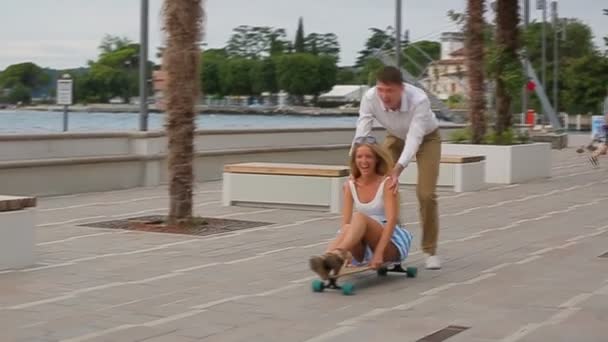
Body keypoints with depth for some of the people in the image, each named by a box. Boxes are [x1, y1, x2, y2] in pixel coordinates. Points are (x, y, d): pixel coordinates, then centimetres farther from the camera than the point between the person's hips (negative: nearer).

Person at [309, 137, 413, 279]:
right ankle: (326, 261, -61)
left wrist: (379, 253, -31)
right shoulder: (350, 186, 6)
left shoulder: (387, 183, -5)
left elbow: (391, 219, -17)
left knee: (359, 217, -32)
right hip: (363, 249, 3)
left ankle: (337, 255, -59)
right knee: (347, 229, -32)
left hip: (390, 244, -3)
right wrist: (346, 252, -24)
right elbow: (346, 223, -4)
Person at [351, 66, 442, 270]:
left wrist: (397, 171, -62)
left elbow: (414, 138, -48)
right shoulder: (370, 98, -33)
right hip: (395, 137, 3)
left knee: (426, 194, -12)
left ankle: (430, 251, 3)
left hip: (426, 138, -3)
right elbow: (361, 134, -34)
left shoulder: (419, 100, -42)